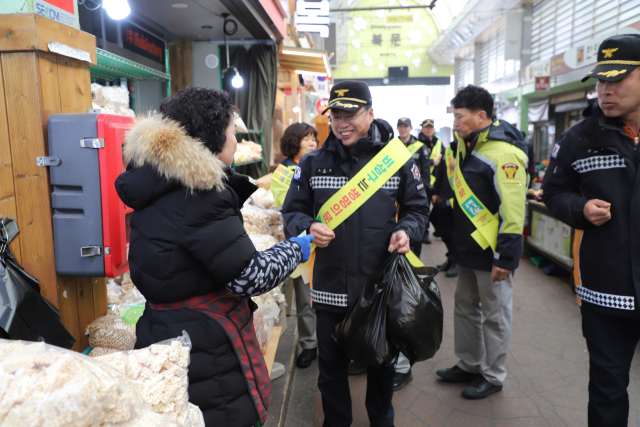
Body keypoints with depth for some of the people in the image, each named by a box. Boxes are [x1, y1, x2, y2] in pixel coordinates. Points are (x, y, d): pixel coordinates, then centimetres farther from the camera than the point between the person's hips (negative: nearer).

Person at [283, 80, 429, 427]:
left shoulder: (396, 159, 0)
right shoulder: (313, 163, 2)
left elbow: (417, 207, 9)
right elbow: (292, 211, 6)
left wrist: (406, 230, -12)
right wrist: (308, 227, -16)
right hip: (329, 290, 1)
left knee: (382, 363, 20)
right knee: (331, 366, 16)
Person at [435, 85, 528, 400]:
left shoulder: (504, 153, -20)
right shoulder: (468, 146, 9)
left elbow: (512, 210, -23)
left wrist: (505, 258, -21)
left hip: (491, 254, -9)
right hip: (468, 248, 9)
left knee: (494, 314, 7)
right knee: (465, 306, 18)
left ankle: (493, 375, 24)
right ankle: (468, 364, 35)